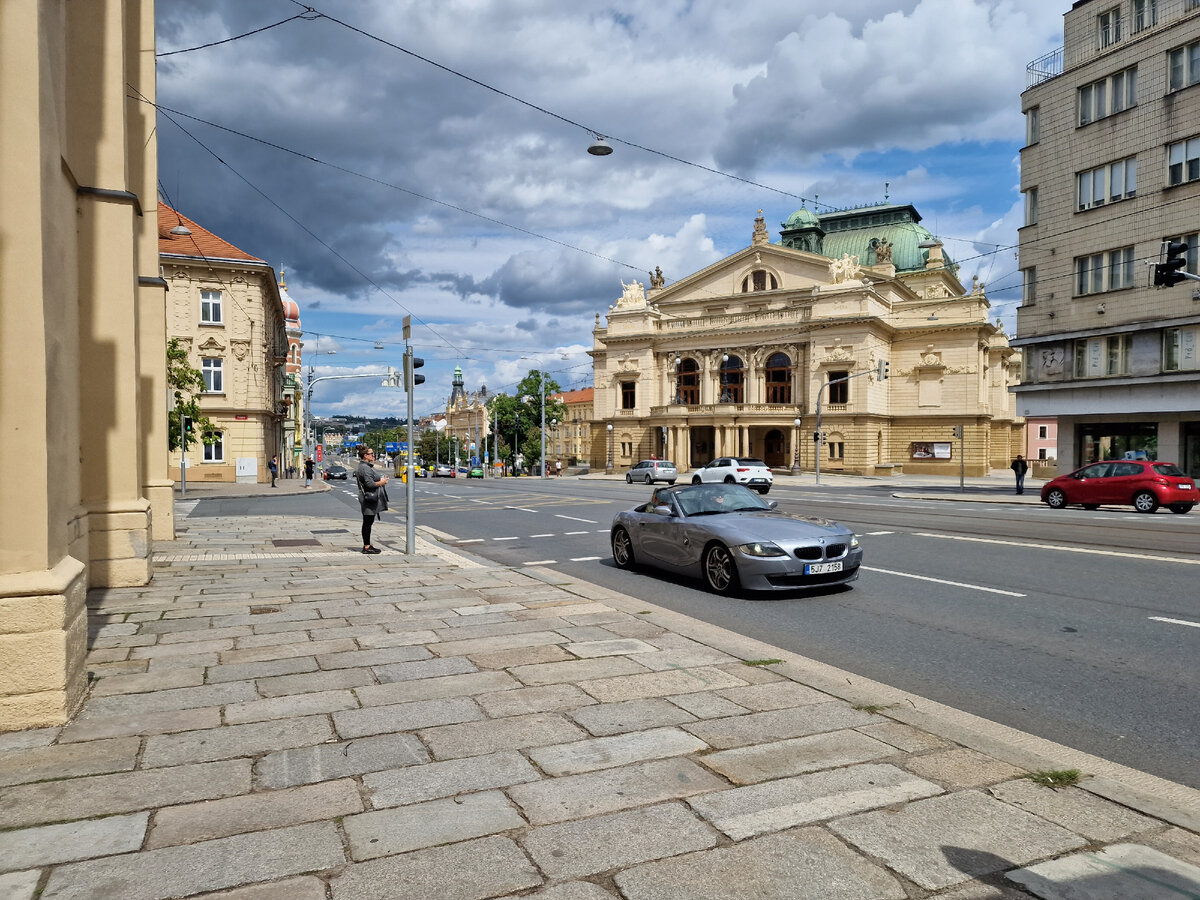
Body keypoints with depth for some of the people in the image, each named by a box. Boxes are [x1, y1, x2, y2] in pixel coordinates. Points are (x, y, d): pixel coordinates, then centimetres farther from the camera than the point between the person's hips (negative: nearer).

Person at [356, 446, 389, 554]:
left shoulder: (367, 466, 17)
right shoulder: (364, 468, -17)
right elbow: (370, 484, -23)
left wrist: (381, 479, 11)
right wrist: (381, 482, -10)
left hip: (370, 499, 11)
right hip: (368, 499, -11)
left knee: (368, 522, 14)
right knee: (368, 522, -5)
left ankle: (367, 545, 20)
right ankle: (367, 547, 0)